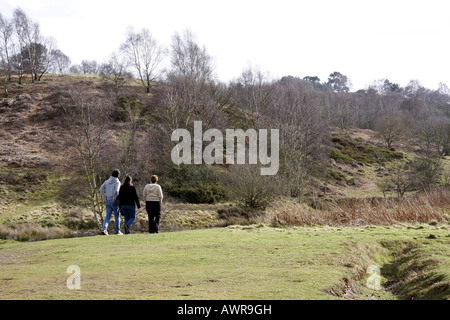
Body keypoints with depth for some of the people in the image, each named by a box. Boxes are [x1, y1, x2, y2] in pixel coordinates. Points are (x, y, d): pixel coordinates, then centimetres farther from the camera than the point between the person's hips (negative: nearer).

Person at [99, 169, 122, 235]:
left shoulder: (107, 181, 7)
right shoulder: (117, 182, -11)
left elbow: (101, 189, 0)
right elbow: (116, 191, -26)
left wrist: (105, 198, 2)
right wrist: (114, 198, -13)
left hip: (108, 201, 5)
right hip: (114, 201, -5)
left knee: (108, 216, 5)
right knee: (117, 216, 9)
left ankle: (104, 229, -14)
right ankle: (117, 231, 15)